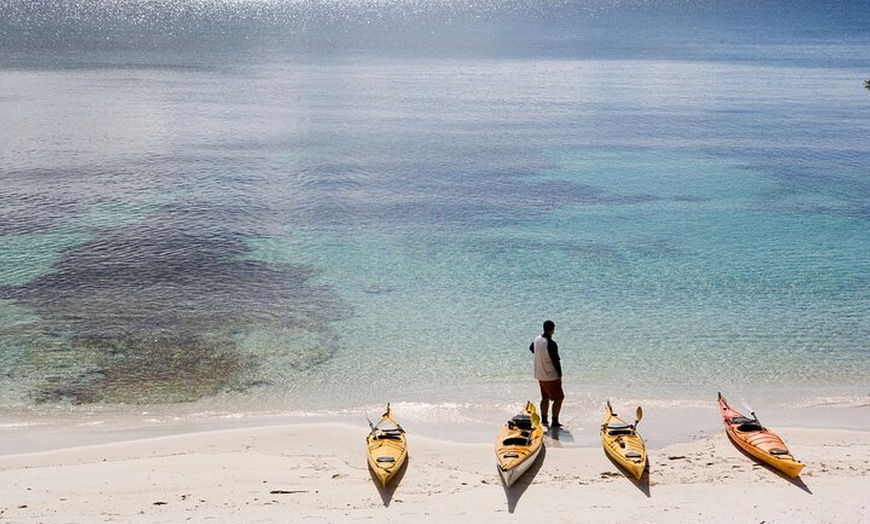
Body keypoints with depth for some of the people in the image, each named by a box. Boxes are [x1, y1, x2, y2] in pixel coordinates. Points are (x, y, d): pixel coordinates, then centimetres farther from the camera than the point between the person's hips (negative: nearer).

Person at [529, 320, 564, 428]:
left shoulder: (537, 339, 0)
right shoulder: (551, 344, -24)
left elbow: (531, 348, 22)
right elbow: (556, 361, -20)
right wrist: (560, 375, -9)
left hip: (540, 375, 8)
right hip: (551, 376, -8)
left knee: (545, 397, 20)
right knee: (558, 398, 3)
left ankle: (544, 420, 27)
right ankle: (555, 422, 1)